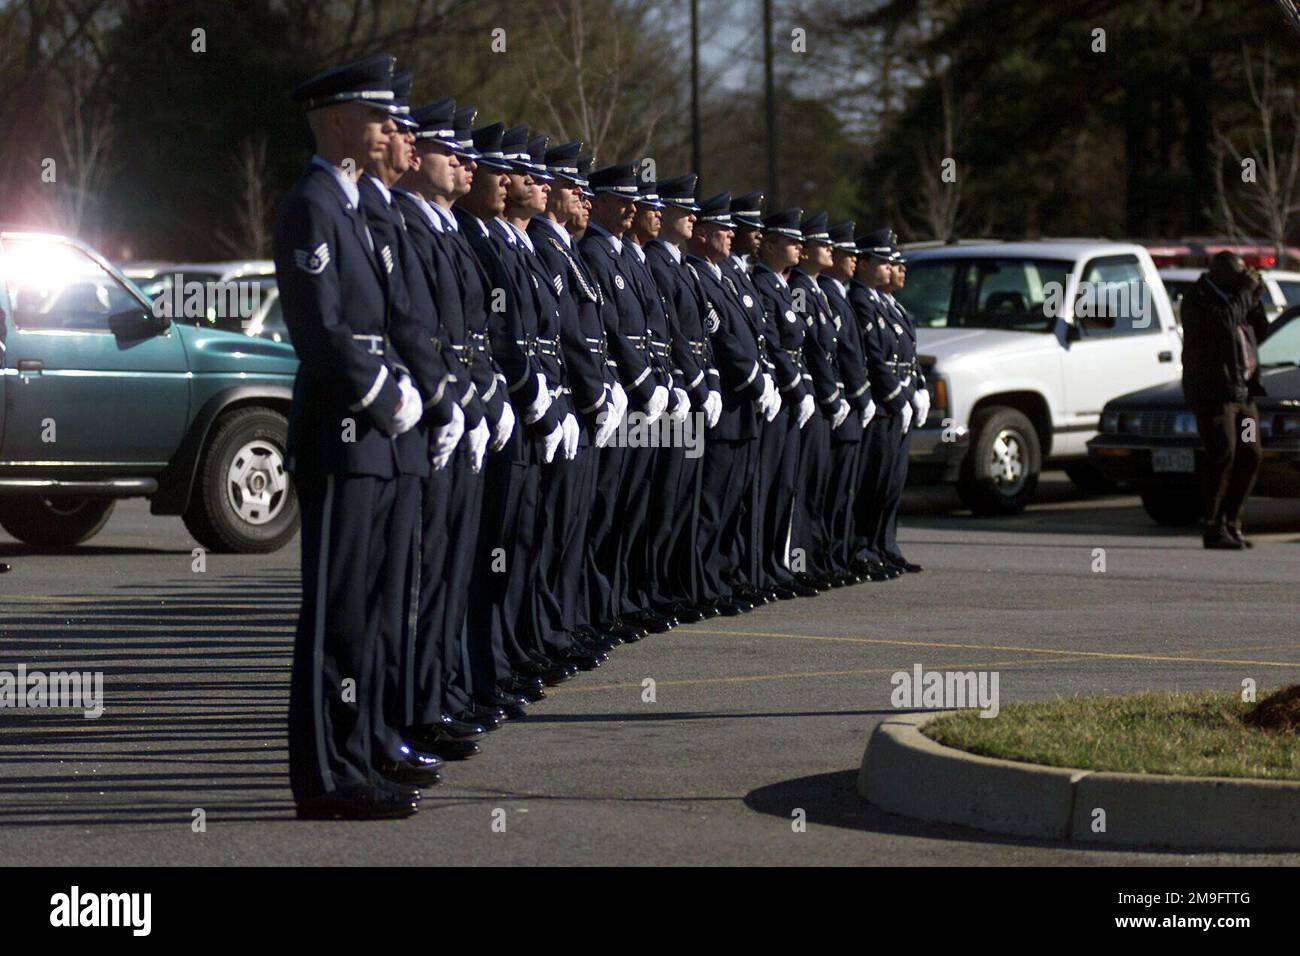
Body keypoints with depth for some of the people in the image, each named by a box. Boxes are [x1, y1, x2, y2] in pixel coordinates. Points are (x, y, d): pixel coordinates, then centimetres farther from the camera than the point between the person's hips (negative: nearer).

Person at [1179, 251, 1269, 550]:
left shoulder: (1233, 296, 16)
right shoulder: (1197, 300, -9)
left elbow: (1259, 332, 19)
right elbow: (1225, 322, -24)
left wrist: (1255, 300, 4)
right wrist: (1245, 293, -14)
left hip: (1242, 391, 8)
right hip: (1213, 391, -8)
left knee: (1250, 456, 6)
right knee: (1222, 456, -14)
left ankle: (1231, 523, 14)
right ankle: (1213, 528, -12)